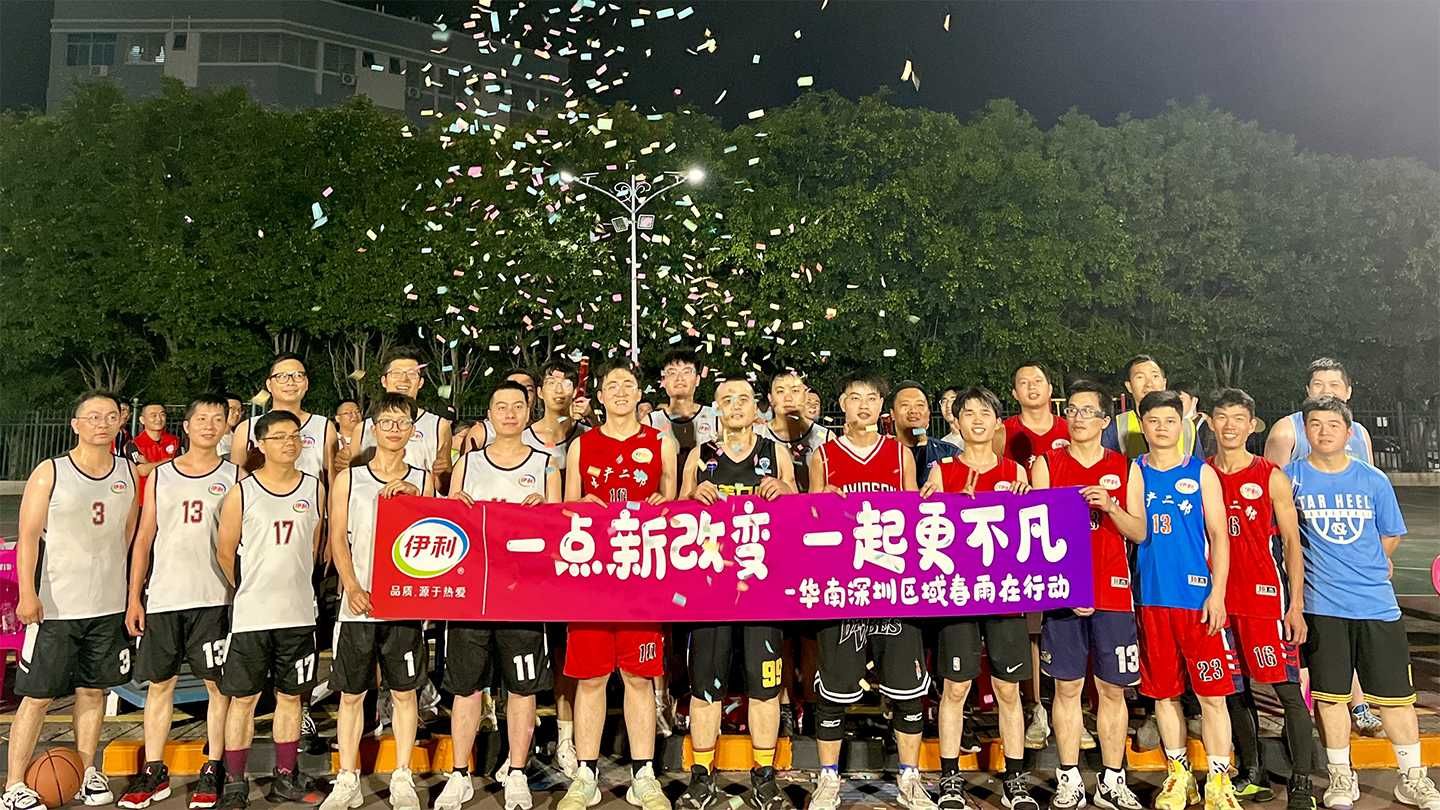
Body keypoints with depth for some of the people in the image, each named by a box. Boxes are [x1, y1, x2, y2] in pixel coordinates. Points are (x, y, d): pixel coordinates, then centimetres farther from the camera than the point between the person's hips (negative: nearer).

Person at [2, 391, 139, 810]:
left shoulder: (129, 472, 5)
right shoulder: (49, 473, -6)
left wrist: (131, 595, 11)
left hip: (108, 605, 4)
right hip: (54, 605, -3)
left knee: (93, 690, 13)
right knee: (38, 695, 2)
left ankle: (88, 772, 25)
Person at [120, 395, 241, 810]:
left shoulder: (234, 476, 4)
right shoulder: (160, 476, 10)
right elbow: (144, 539, 10)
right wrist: (134, 597, 4)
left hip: (214, 599, -2)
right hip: (162, 598, 2)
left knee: (218, 683, 2)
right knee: (159, 683, 9)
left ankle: (213, 771, 13)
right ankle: (154, 773, 21)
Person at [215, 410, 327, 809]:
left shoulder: (315, 489, 2)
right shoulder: (241, 493, -5)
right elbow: (225, 553, 3)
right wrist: (251, 590, 11)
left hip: (298, 612, 2)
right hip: (251, 614, -2)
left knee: (290, 696, 11)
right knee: (243, 697, 5)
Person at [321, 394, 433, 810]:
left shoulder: (422, 480, 7)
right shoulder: (348, 478, 6)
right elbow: (338, 539, 1)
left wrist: (412, 498, -13)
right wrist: (353, 588, -12)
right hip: (358, 604, 0)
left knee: (404, 692, 7)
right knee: (351, 693, 7)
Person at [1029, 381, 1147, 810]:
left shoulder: (1125, 468, 7)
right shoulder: (1046, 465, 3)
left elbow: (1139, 532, 4)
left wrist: (1110, 507, -16)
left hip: (1112, 591, 1)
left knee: (1112, 689, 8)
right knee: (1067, 687, 5)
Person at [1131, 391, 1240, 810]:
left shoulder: (1202, 473, 3)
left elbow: (1218, 536, 1)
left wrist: (1217, 594, -6)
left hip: (1198, 597, -2)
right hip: (1150, 598, 2)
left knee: (1212, 694, 0)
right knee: (1163, 692, 10)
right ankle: (1178, 776, 24)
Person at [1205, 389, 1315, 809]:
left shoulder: (1272, 477, 0)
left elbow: (1292, 544, -1)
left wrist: (1296, 606, -7)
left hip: (1266, 597, -3)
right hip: (1218, 599, 3)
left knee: (1288, 689, -3)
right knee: (1234, 690, 11)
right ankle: (1252, 775, 24)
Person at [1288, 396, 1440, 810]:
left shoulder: (1374, 481, 4)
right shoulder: (1291, 478, -2)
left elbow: (1390, 535, 15)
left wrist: (1364, 569, 12)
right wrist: (1327, 571, 5)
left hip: (1378, 604, 2)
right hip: (1321, 606, -2)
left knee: (1396, 694, 8)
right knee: (1330, 694, 5)